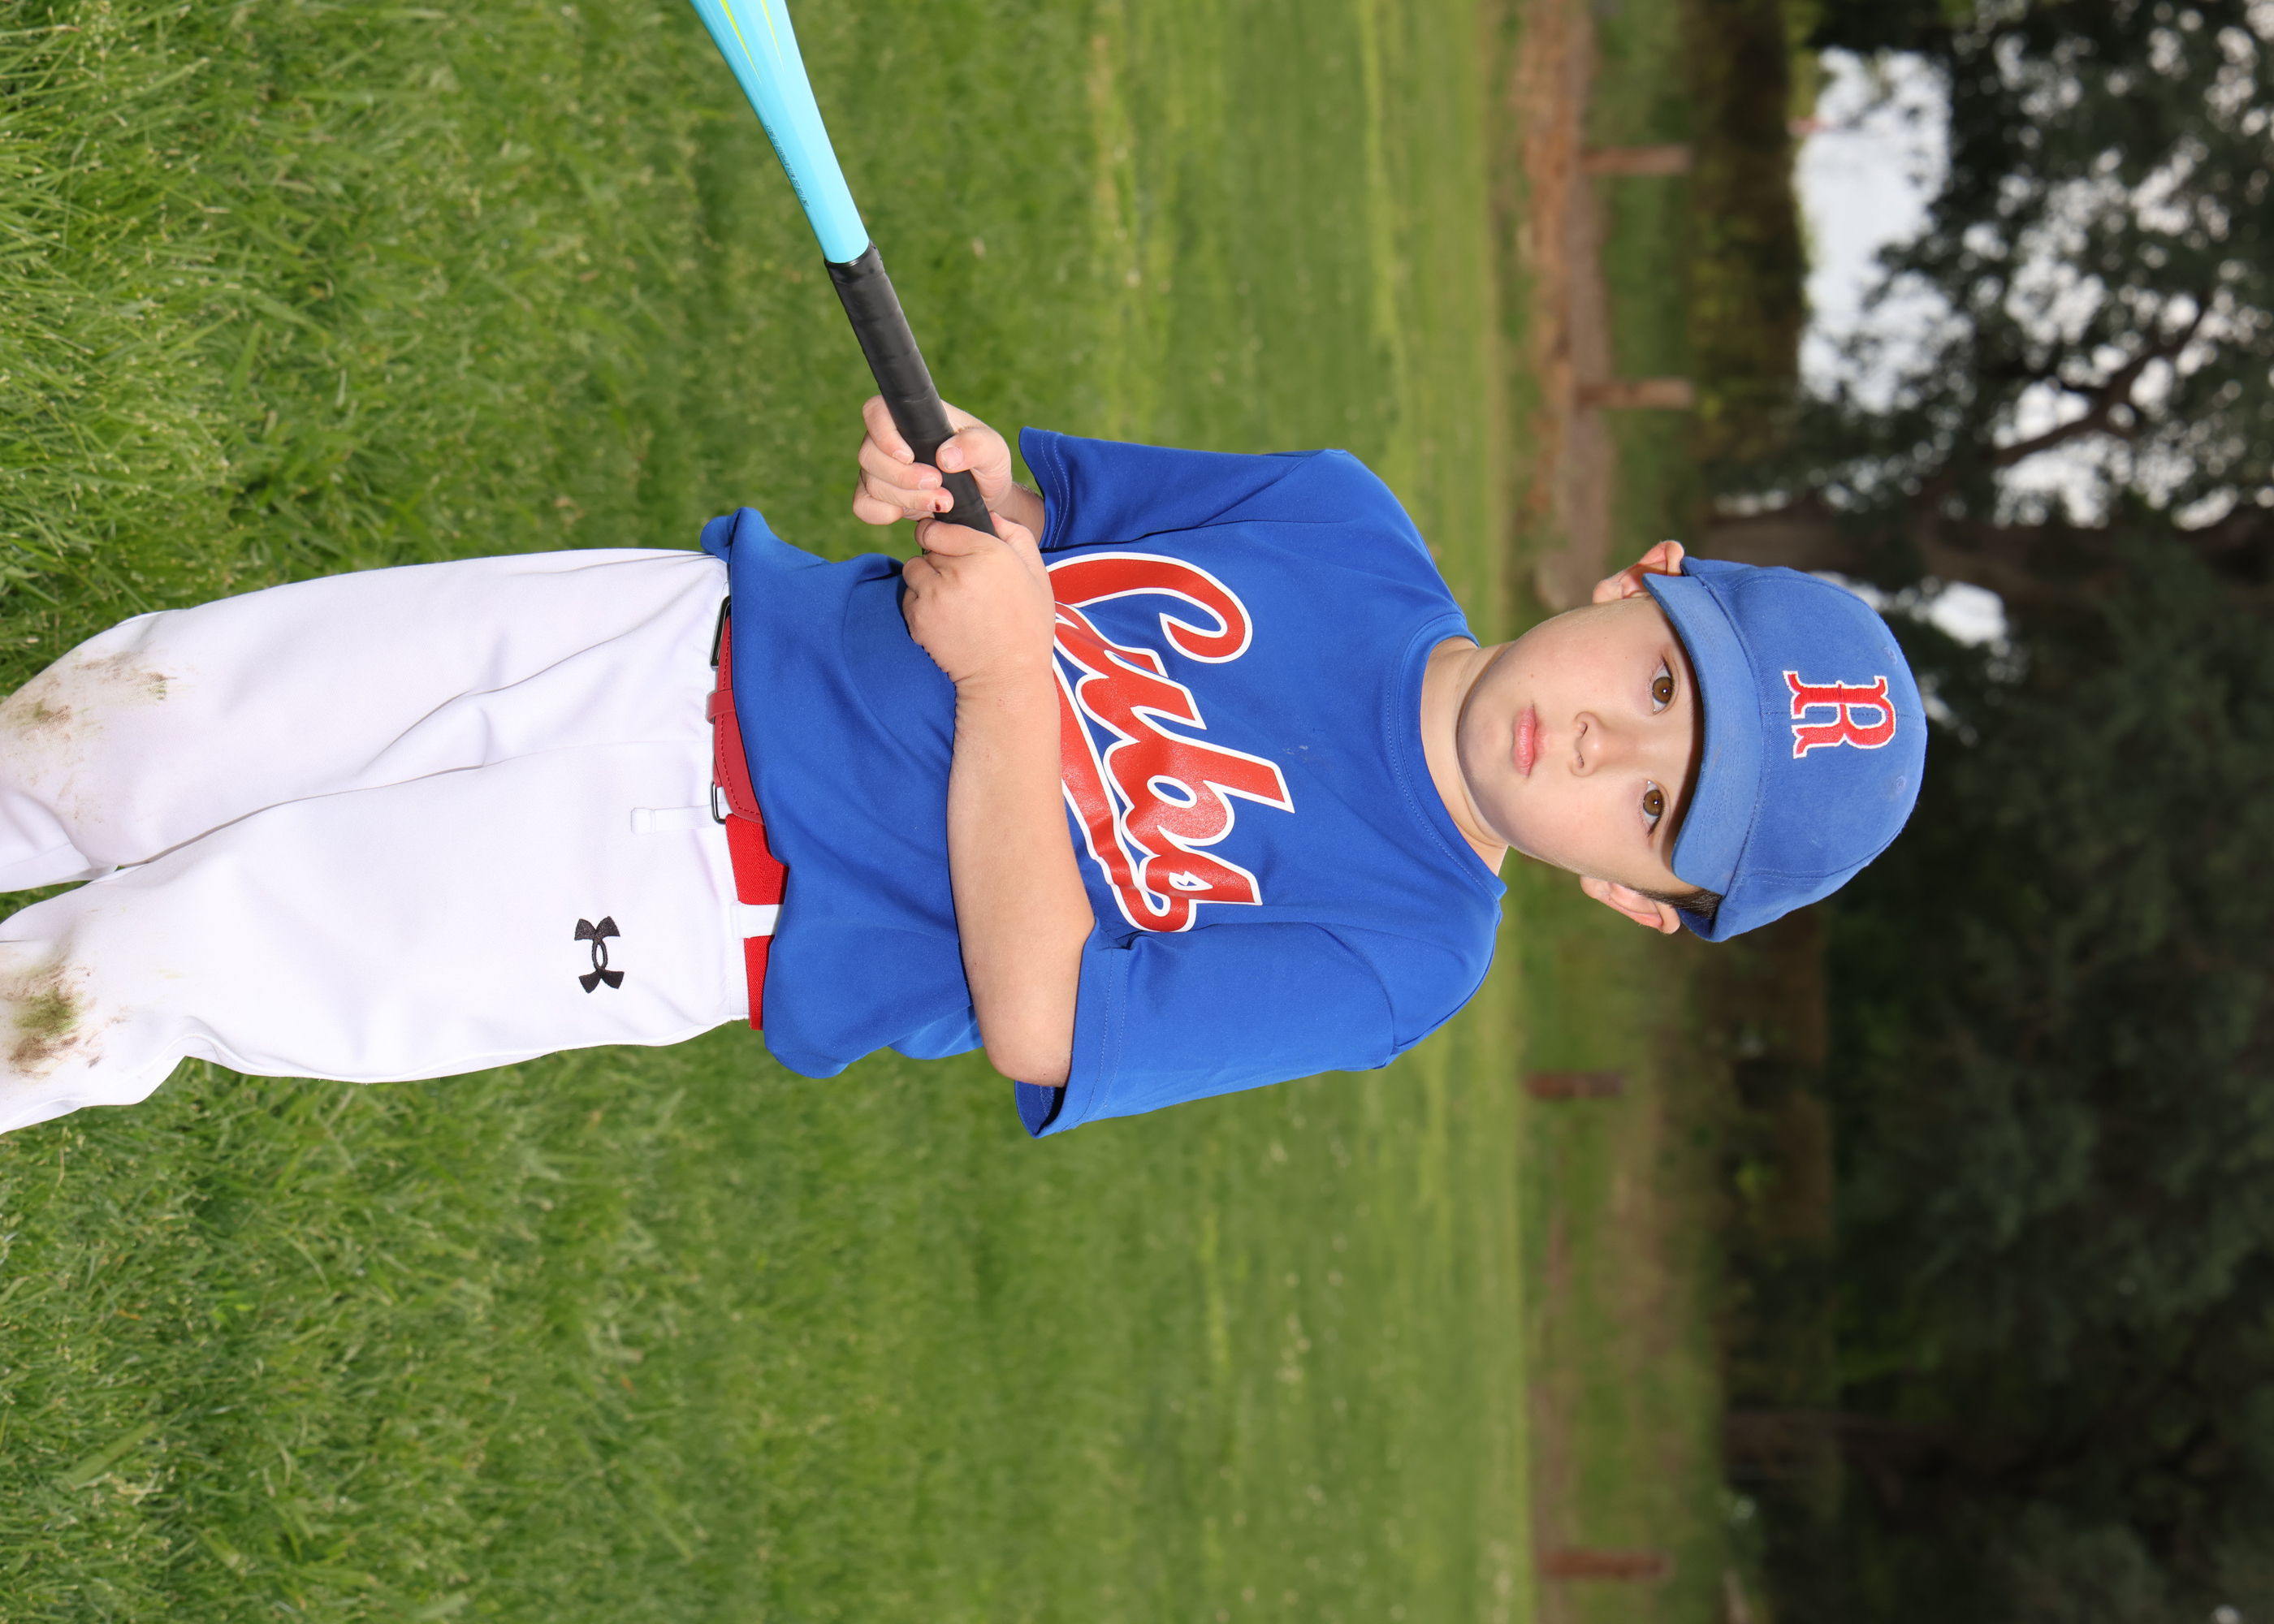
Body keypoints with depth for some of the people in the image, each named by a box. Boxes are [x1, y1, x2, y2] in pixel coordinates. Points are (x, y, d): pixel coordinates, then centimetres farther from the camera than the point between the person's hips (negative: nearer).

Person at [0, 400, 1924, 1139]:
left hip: (703, 913, -4)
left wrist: (1008, 677, -34)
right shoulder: (1349, 526, -3)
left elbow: (1038, 1025, -23)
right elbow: (1043, 499, 8)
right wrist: (964, 475, -19)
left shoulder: (1402, 957, -15)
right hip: (690, 641, 4)